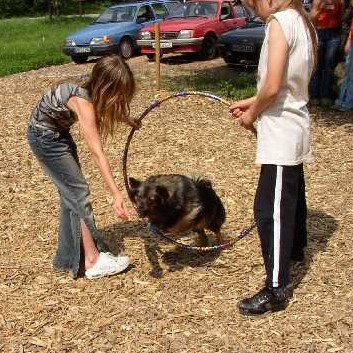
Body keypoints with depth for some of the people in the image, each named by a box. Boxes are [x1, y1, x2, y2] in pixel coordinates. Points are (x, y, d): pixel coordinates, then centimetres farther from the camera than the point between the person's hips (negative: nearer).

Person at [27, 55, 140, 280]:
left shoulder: (94, 93, -12)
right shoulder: (83, 102, -34)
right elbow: (97, 153, -40)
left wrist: (131, 121, 9)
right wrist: (116, 195, -43)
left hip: (59, 133, 9)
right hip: (45, 137, -9)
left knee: (71, 193, 10)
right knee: (79, 192, -10)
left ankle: (69, 257, 19)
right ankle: (92, 260, -6)